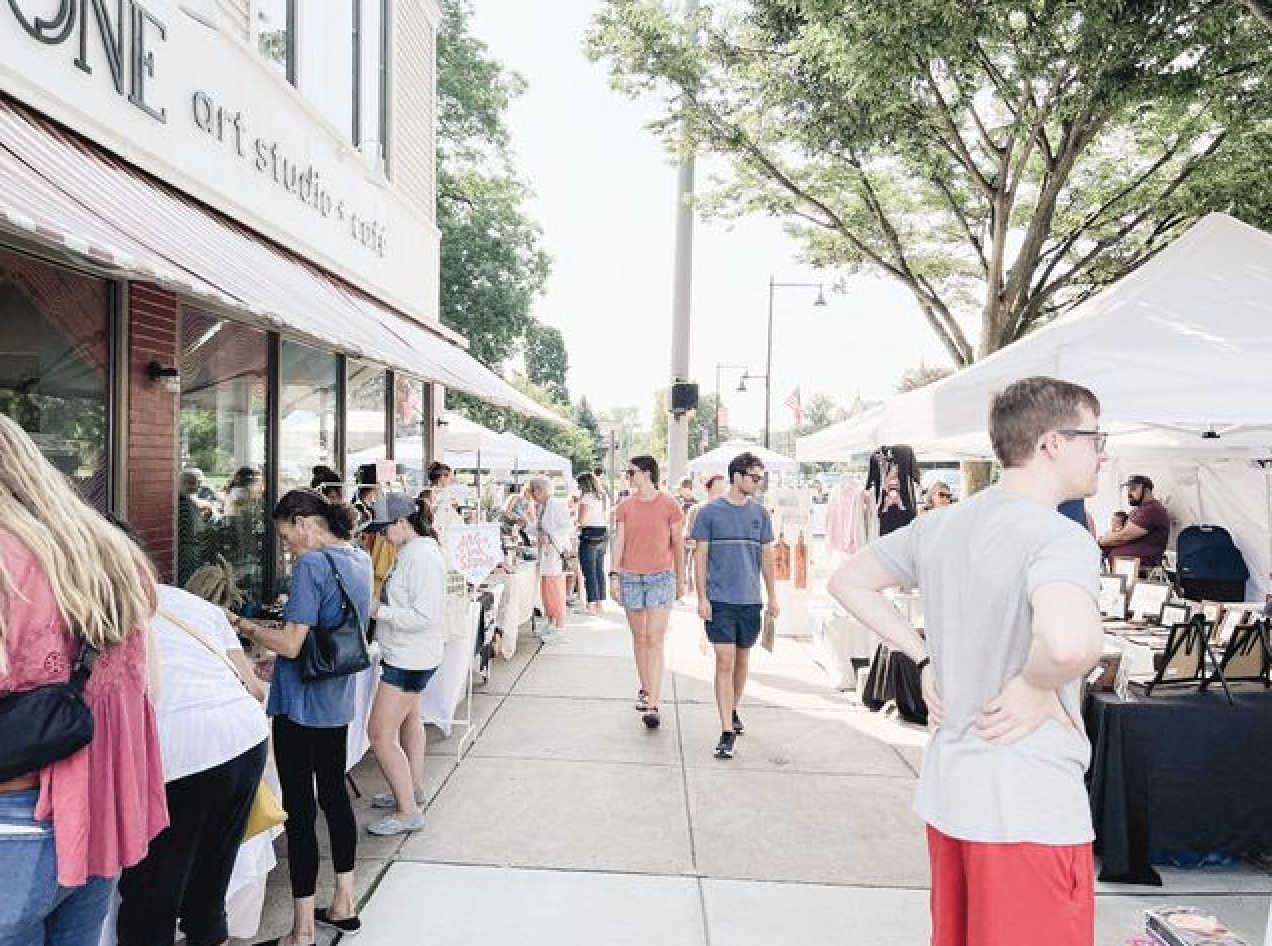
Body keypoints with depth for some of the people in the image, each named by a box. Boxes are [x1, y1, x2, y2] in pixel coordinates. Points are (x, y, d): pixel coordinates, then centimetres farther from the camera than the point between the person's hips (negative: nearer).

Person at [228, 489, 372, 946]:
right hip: (338, 702, 9)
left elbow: (291, 645, -22)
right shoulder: (360, 559, 7)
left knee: (299, 810, 2)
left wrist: (242, 625, -8)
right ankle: (343, 905, 33)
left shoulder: (312, 564, -19)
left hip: (301, 706, -8)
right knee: (335, 795, 19)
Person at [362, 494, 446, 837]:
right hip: (406, 655, 11)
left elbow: (424, 616, -29)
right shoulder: (410, 552, 7)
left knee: (380, 734, -8)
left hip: (409, 659, -11)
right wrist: (378, 606, -1)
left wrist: (378, 611, -23)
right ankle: (413, 788, 44)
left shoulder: (423, 557, -25)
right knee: (408, 718, 25)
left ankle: (408, 812, 2)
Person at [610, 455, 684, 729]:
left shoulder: (669, 506, -3)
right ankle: (646, 691, 30)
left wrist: (680, 580, 9)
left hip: (662, 578, -3)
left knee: (655, 640, -9)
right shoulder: (624, 507, 5)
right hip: (631, 578, 3)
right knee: (639, 637, 13)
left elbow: (677, 545, 4)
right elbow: (619, 542, 5)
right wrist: (614, 576, -4)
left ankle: (652, 707, -9)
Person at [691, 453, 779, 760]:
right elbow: (700, 556, -1)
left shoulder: (760, 513, 6)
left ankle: (733, 711, 36)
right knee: (725, 663, -7)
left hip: (751, 600, 4)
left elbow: (767, 558, 11)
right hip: (720, 599, -4)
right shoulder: (710, 512, -4)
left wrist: (773, 597, 8)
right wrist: (702, 597, -6)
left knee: (742, 661, 15)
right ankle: (727, 732, -3)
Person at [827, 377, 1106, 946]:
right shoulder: (1060, 538, -20)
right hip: (1029, 811, -7)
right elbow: (1069, 642, -41)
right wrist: (1035, 687, -20)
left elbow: (848, 582, 14)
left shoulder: (939, 526, 3)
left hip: (946, 792, 8)